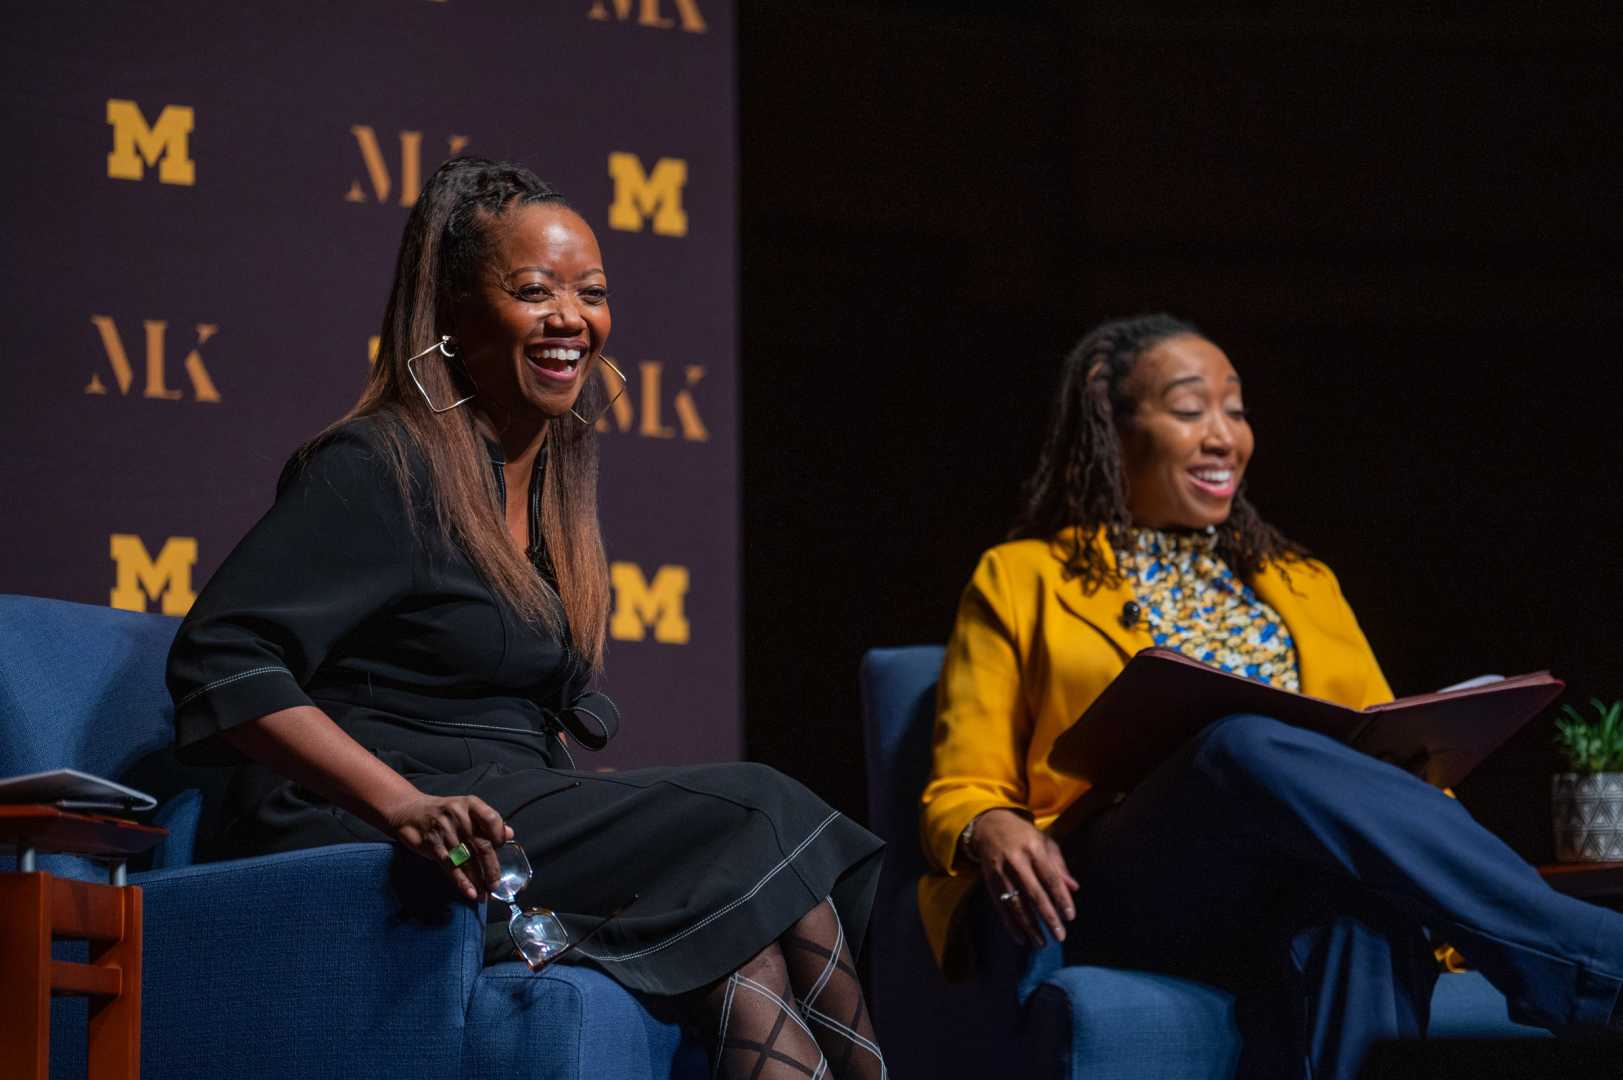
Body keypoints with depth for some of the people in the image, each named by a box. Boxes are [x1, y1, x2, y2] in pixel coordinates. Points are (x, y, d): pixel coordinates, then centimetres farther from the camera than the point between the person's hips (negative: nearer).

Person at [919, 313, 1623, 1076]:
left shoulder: (1301, 585, 30)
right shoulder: (1021, 580, 19)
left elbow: (1386, 750, 21)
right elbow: (960, 792, 14)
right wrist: (991, 831, -12)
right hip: (1125, 893, -3)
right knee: (1253, 743, -36)